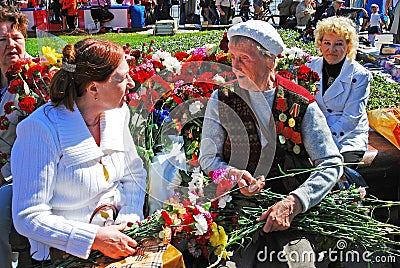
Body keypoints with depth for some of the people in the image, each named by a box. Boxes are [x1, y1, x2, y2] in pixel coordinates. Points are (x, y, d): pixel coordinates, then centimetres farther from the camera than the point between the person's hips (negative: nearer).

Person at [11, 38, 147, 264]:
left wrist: (130, 217, -6)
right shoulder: (41, 130, -19)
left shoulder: (118, 112, 1)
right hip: (65, 250, -4)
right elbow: (28, 218, -18)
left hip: (116, 235, 5)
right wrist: (94, 238, -23)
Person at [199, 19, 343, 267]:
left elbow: (332, 163, -4)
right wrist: (232, 174, -17)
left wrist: (293, 203, -18)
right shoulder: (221, 100, 2)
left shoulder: (301, 104, -2)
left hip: (291, 212, 0)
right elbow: (208, 159, 6)